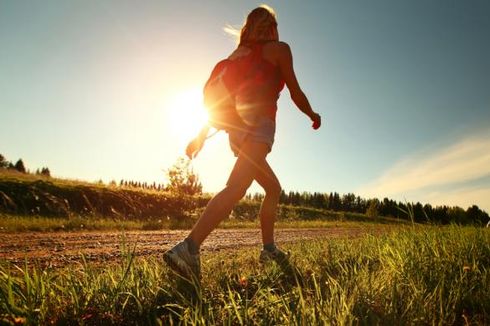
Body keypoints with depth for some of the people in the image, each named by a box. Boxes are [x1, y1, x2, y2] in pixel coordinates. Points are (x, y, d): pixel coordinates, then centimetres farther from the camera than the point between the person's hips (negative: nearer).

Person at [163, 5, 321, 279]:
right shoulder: (279, 48, 8)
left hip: (237, 127, 8)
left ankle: (269, 249, 20)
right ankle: (188, 249, -35)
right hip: (259, 123, -8)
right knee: (236, 189, -22)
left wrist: (202, 134, 14)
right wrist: (313, 116, 24)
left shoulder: (237, 54, 23)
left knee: (273, 188, 19)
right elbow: (295, 93, 7)